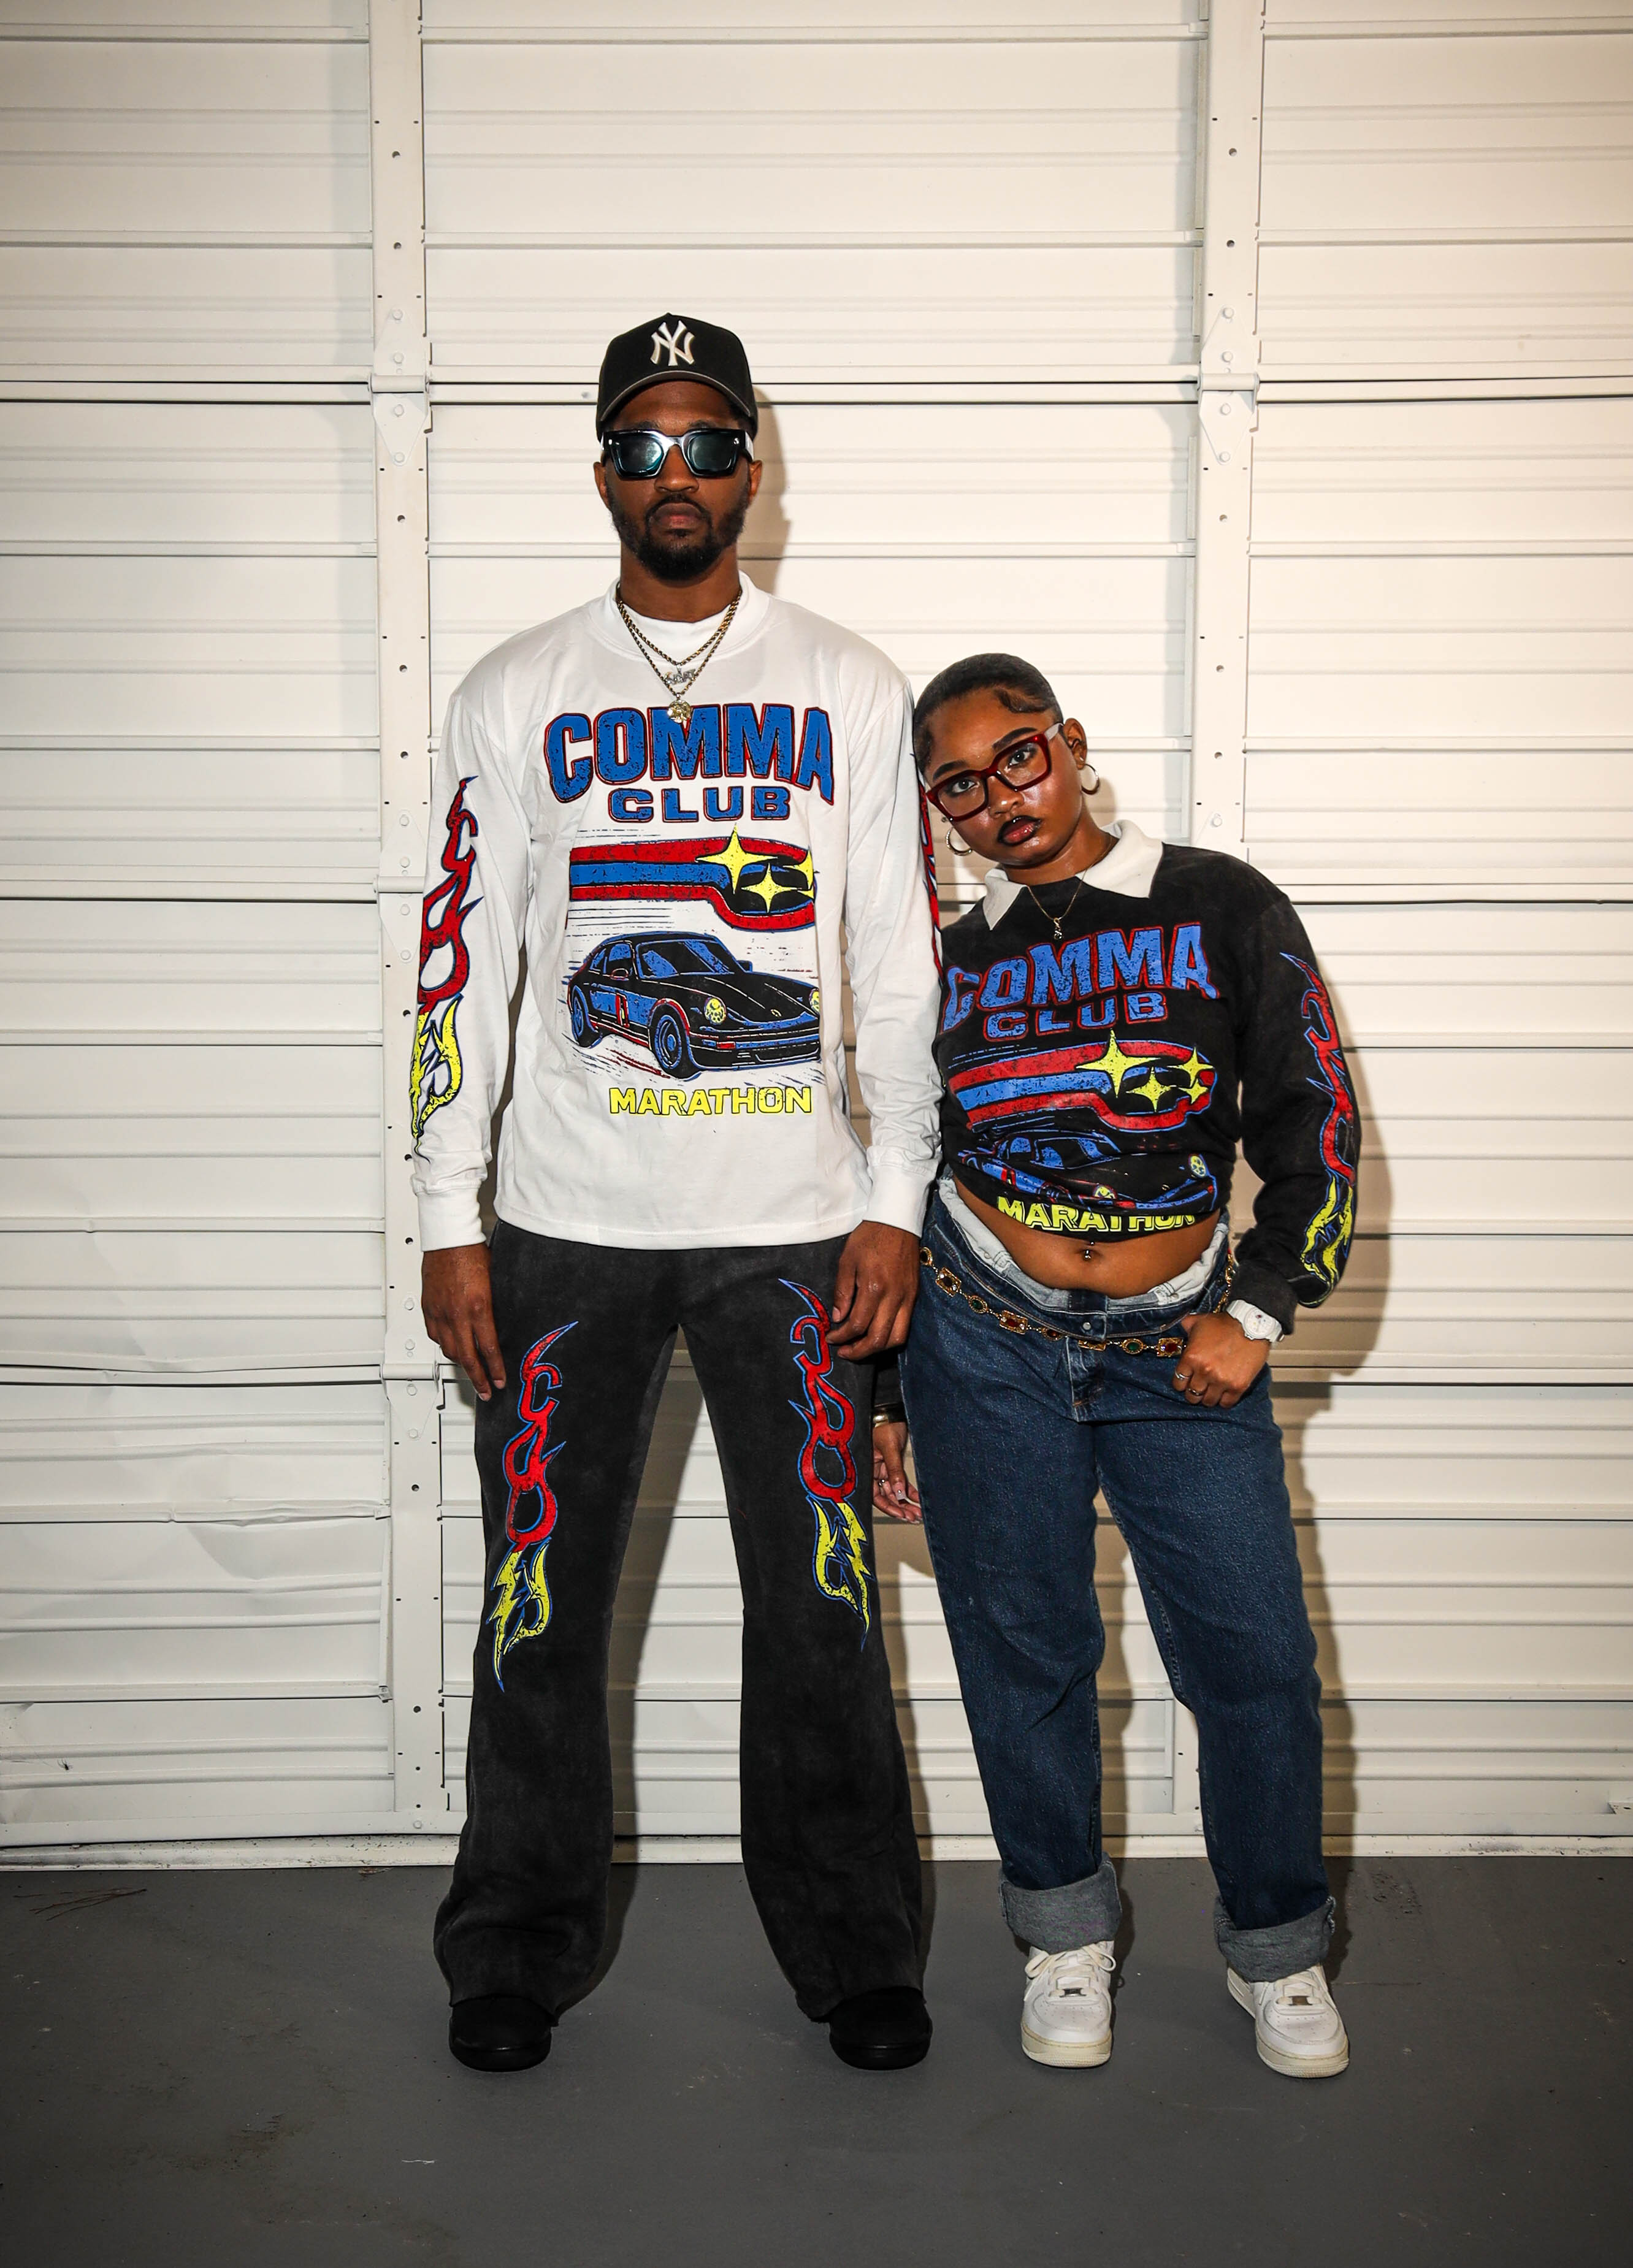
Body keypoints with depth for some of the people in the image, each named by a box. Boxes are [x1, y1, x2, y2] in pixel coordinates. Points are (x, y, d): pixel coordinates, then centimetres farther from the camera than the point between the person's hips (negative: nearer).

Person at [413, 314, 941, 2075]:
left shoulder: (849, 690, 6)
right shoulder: (516, 695, 6)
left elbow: (901, 966, 4)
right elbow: (462, 962, 3)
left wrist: (894, 1205, -2)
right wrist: (449, 1221, -2)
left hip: (795, 1228, 0)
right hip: (566, 1224, 0)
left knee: (821, 1607, 6)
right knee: (537, 1607, 7)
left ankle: (850, 1949, 25)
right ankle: (519, 1948, 27)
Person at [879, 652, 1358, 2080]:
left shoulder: (1222, 909, 2)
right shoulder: (951, 961, 8)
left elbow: (1315, 1118, 1)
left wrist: (1256, 1309, -8)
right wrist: (875, 1390, 12)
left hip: (1183, 1348, -1)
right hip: (988, 1340, 1)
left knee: (1257, 1653, -2)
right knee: (1024, 1649, 6)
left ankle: (1278, 1948, 21)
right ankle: (1067, 1932, 27)